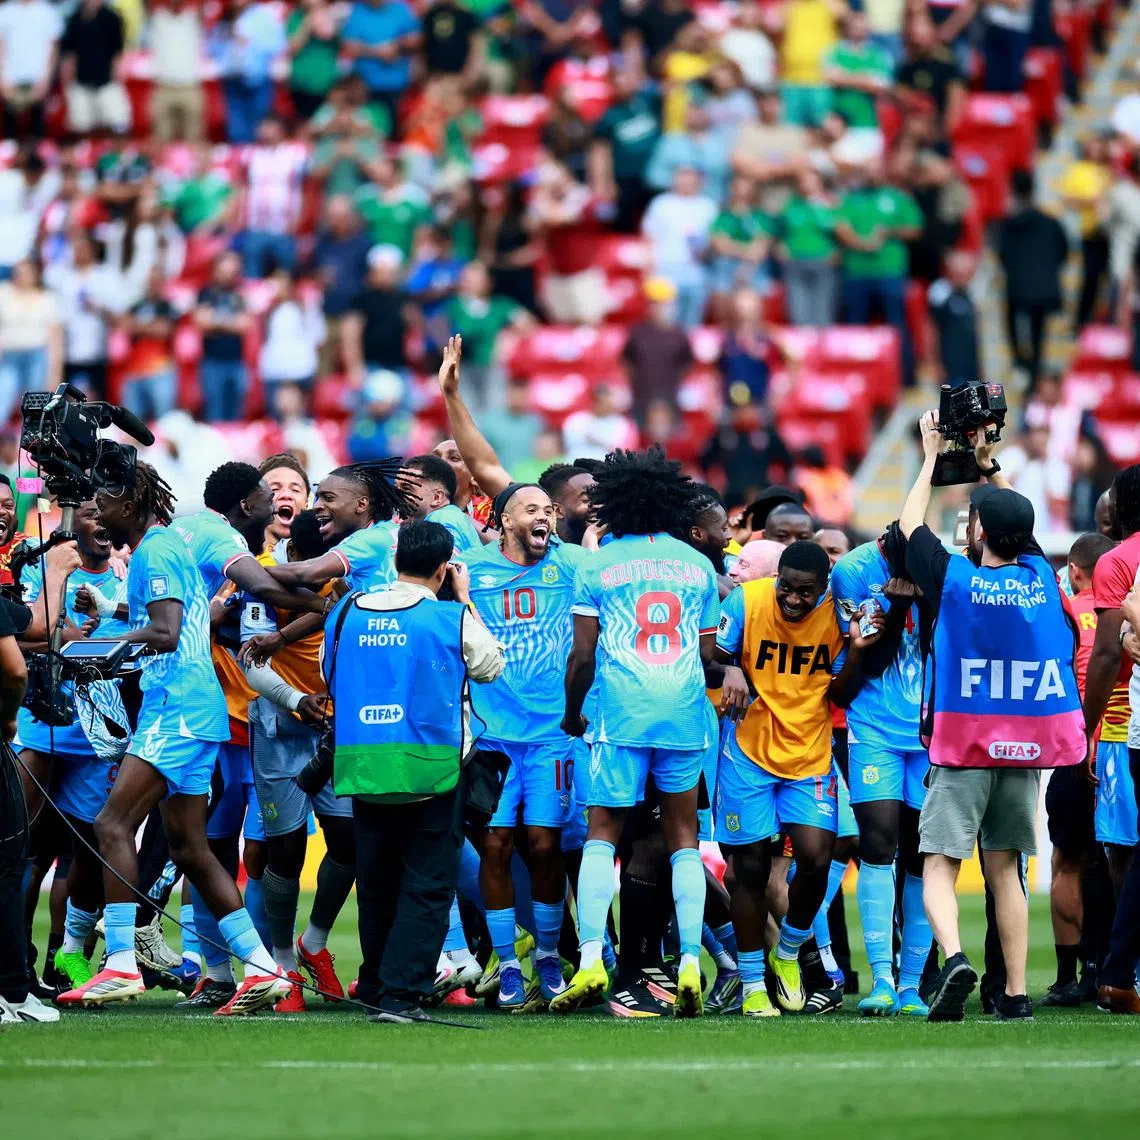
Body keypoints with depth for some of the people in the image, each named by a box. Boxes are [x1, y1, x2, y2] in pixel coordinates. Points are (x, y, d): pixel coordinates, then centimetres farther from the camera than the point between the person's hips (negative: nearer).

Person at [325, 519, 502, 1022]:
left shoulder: (348, 613, 4)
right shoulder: (452, 617, -6)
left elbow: (329, 675, 19)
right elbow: (490, 665, 12)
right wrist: (465, 600, 18)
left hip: (363, 767, 4)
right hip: (433, 769, -4)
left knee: (376, 884, 16)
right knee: (427, 886, 0)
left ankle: (375, 989, 25)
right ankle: (401, 994, -10)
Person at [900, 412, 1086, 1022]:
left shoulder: (955, 581, -10)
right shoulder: (1040, 577, 0)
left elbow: (910, 523, 6)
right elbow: (1019, 523, 22)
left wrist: (931, 456, 16)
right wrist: (988, 464, 25)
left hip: (964, 748, -4)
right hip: (1026, 747, 4)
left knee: (939, 866, -2)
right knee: (1004, 868, 12)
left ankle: (954, 958, -27)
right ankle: (1015, 993, 8)